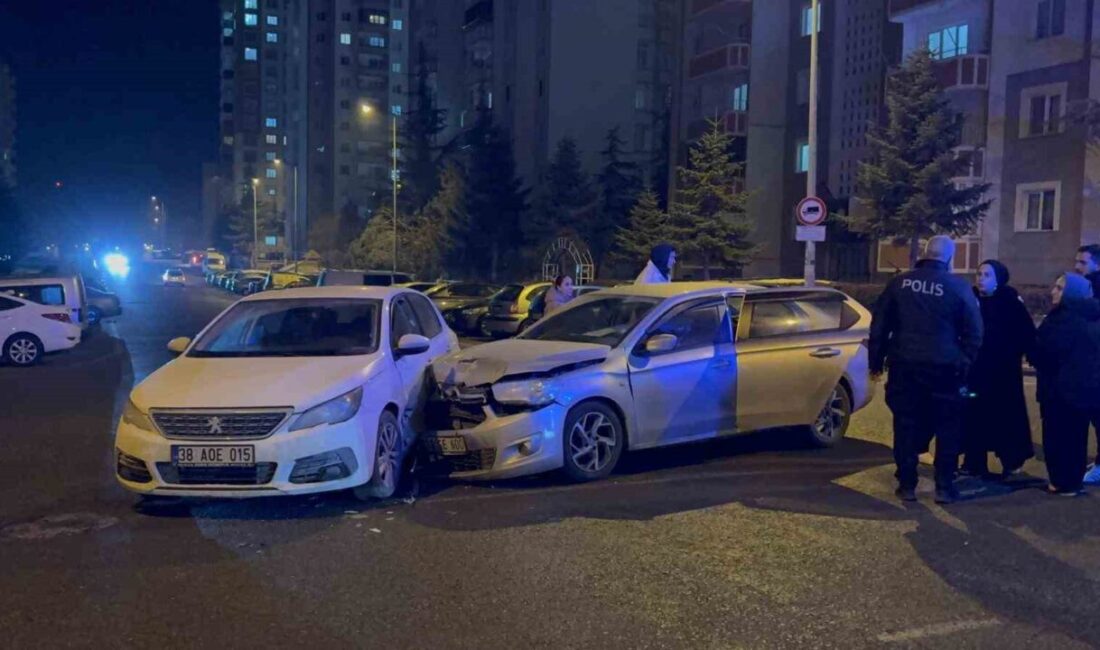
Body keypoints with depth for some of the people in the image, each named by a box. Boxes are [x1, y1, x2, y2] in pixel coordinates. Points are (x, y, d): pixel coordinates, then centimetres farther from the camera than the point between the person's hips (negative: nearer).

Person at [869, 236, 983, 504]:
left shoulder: (899, 283, 4)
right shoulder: (959, 287, -2)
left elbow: (879, 325, 7)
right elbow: (974, 333, -1)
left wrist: (876, 361, 13)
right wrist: (966, 367, 6)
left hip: (905, 366, 2)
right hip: (944, 369, -2)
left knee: (906, 425, 8)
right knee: (947, 428, 8)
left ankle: (907, 485, 10)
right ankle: (944, 487, 9)